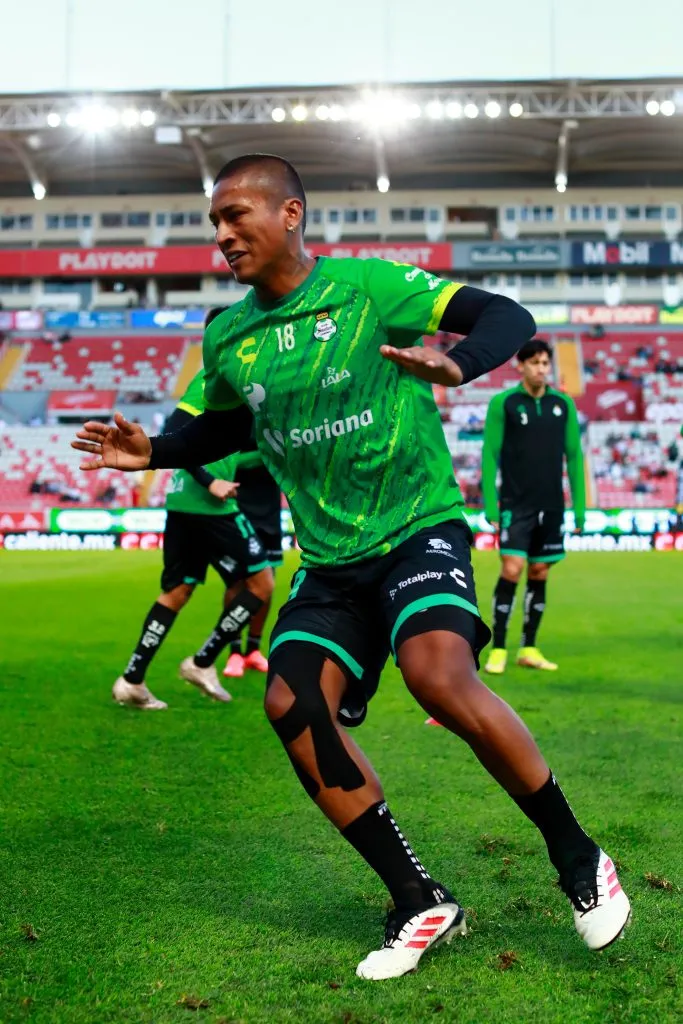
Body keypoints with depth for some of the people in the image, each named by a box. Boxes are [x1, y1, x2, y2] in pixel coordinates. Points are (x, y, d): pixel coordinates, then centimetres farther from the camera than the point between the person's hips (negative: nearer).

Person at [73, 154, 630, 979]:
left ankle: (579, 862, -6)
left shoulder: (371, 286, -9)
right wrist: (155, 452, 4)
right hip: (329, 558, 6)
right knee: (291, 705, -12)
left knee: (440, 674, -29)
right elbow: (224, 427, 23)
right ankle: (421, 905, 3)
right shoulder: (226, 339, 6)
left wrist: (456, 364, -33)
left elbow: (509, 318, -12)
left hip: (418, 528, -5)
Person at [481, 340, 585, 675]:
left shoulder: (564, 404, 6)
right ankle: (498, 650, -2)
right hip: (516, 505, -4)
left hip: (551, 506, 4)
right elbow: (490, 455, -3)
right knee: (511, 571, -11)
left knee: (539, 575, 8)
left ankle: (529, 649, 17)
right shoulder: (503, 403, -4)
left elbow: (574, 455, 9)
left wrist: (580, 506, 5)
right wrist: (490, 505, -9)